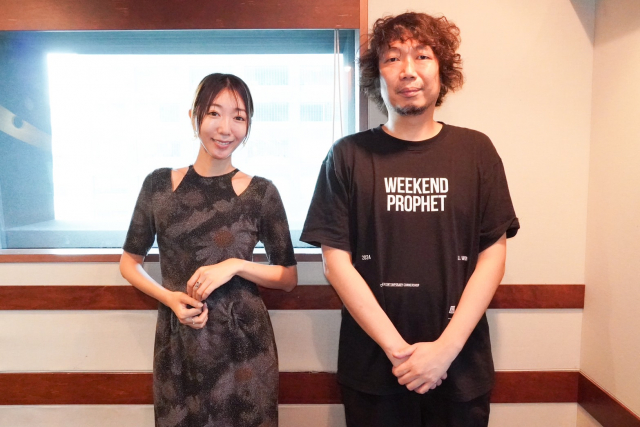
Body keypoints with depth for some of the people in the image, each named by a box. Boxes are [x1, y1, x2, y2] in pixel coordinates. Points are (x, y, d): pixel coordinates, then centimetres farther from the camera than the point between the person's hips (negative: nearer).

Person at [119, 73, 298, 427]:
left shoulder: (261, 192, -5)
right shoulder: (158, 184, -1)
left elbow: (289, 278, 1)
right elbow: (129, 263, 8)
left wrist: (235, 265, -15)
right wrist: (169, 298, -9)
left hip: (243, 343, -1)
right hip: (177, 344, 1)